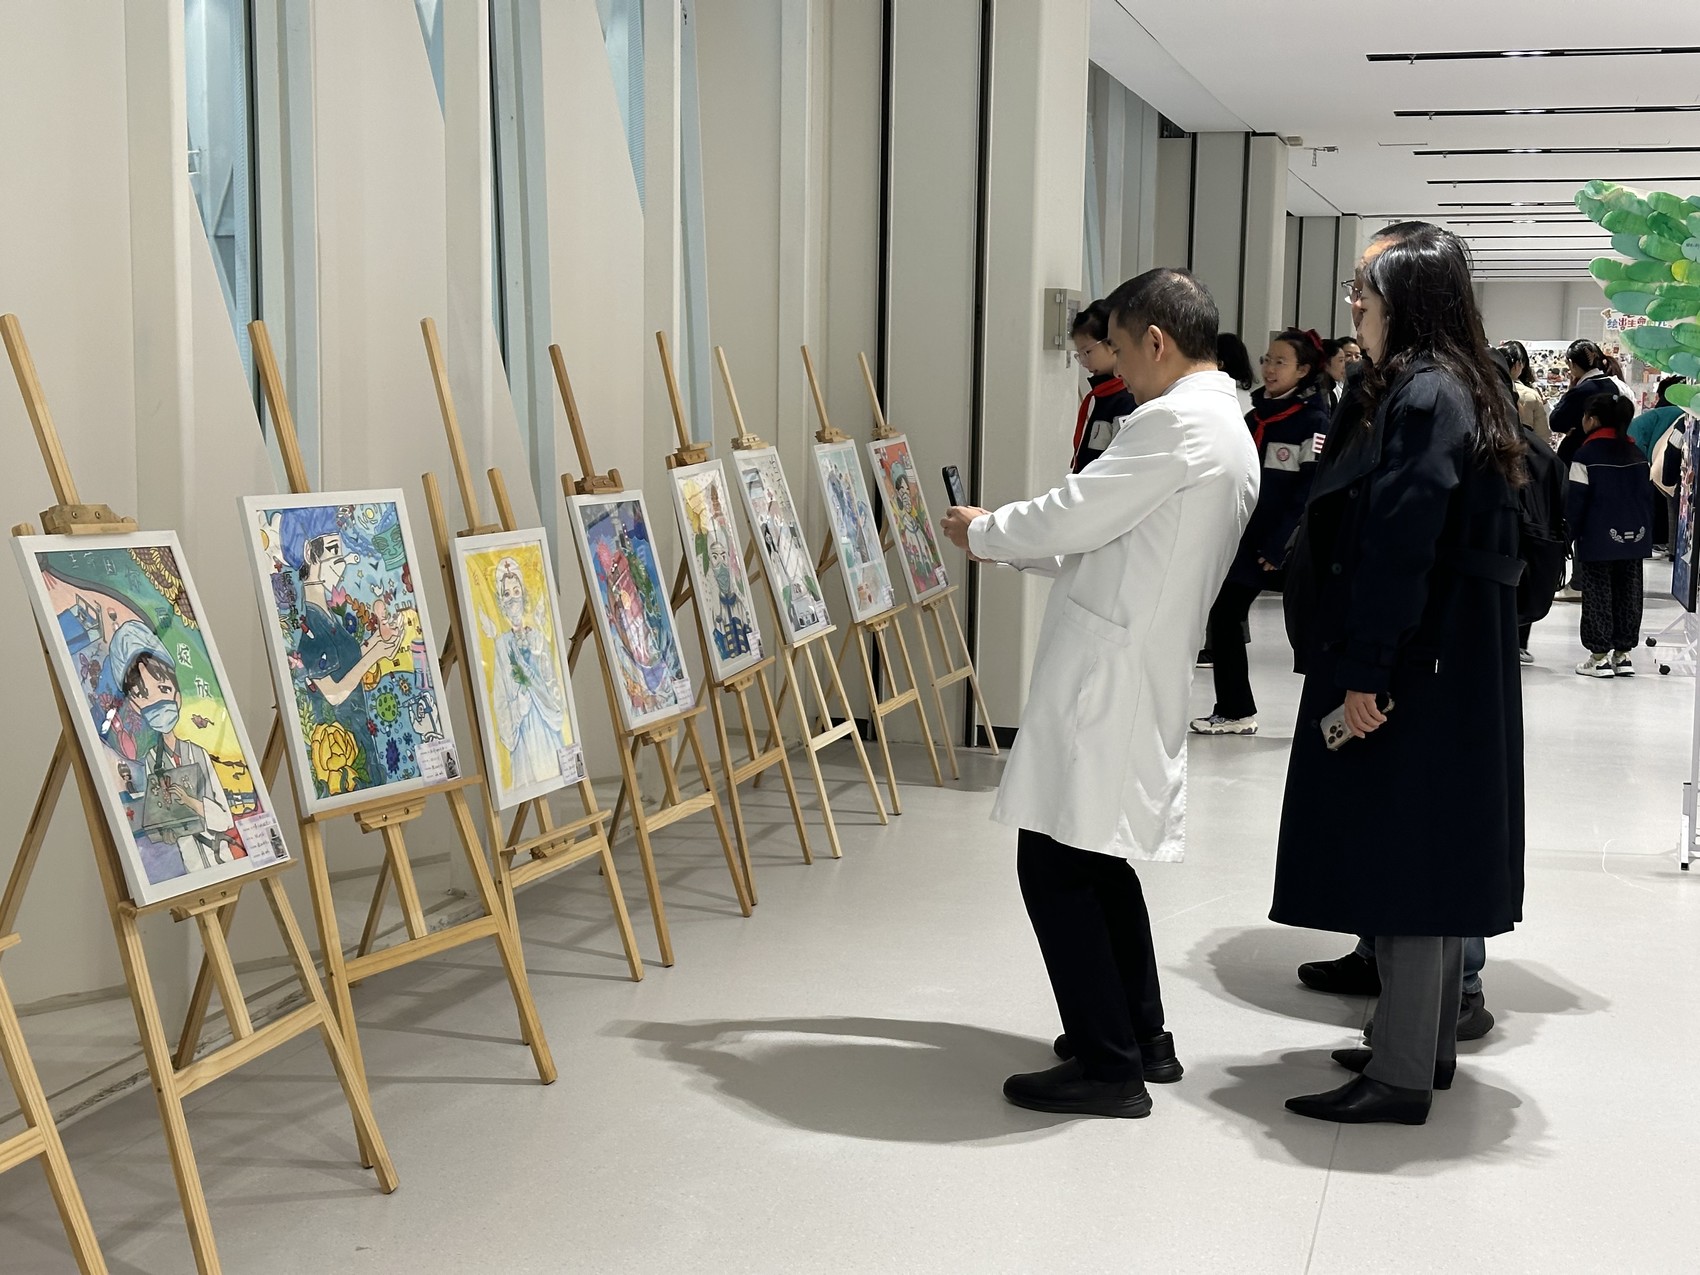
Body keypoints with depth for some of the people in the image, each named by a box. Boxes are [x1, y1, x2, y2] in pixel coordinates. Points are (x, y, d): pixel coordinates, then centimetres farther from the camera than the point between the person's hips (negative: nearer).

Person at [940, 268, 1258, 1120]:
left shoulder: (1175, 423, -16)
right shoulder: (1229, 433, 17)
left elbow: (1073, 515, -15)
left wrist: (982, 531, 3)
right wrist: (1008, 545, 20)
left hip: (1104, 680, -10)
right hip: (1145, 676, 10)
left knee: (1055, 864, -4)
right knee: (1097, 858, 20)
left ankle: (1108, 1066, 3)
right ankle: (1141, 1039, 29)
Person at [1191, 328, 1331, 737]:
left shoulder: (1313, 421, -10)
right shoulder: (1256, 415, 12)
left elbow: (1310, 491, -17)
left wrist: (1280, 546, -21)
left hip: (1290, 547, -8)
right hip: (1247, 539, 8)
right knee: (1224, 617, 7)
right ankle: (1234, 711, 17)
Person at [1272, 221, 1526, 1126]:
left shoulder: (1420, 395, -16)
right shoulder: (1457, 390, 15)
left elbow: (1398, 544, -23)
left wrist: (1364, 674, -22)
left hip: (1417, 669, -10)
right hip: (1459, 666, 10)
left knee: (1403, 854, -5)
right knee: (1432, 852, 15)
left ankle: (1402, 1073, 1)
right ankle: (1428, 1042, 26)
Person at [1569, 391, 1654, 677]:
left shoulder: (1586, 455, -10)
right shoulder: (1637, 455, 9)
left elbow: (1576, 501, -11)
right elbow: (1648, 497, 12)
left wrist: (1570, 533, -2)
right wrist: (1646, 533, 18)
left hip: (1598, 540, -6)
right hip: (1634, 538, 6)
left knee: (1597, 596, 0)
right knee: (1628, 595, 10)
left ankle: (1599, 656, 0)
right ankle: (1623, 653, 15)